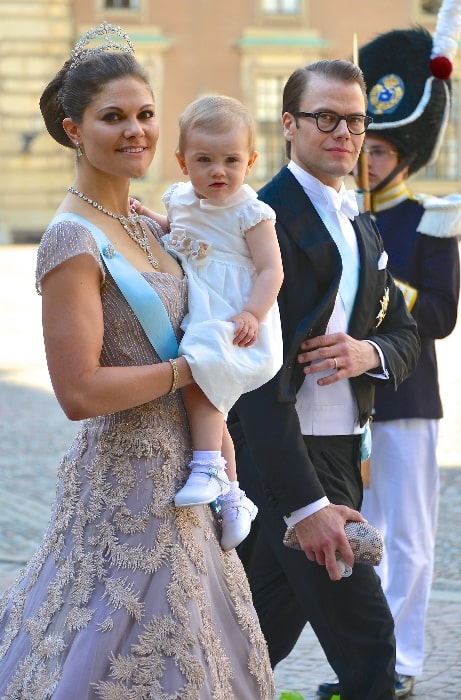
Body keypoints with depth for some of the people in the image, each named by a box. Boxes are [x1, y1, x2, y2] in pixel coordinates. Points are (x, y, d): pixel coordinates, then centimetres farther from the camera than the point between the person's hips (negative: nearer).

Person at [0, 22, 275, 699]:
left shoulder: (147, 229, 10)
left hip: (175, 472, 9)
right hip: (126, 482, -9)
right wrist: (190, 367, -14)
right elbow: (80, 393, -24)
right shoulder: (72, 241, -17)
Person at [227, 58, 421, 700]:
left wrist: (370, 353, -10)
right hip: (288, 458, -8)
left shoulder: (361, 226, 16)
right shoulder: (266, 221, -14)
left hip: (339, 452, 9)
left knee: (269, 630, 16)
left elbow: (405, 333, 17)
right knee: (367, 642, -6)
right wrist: (304, 506, -25)